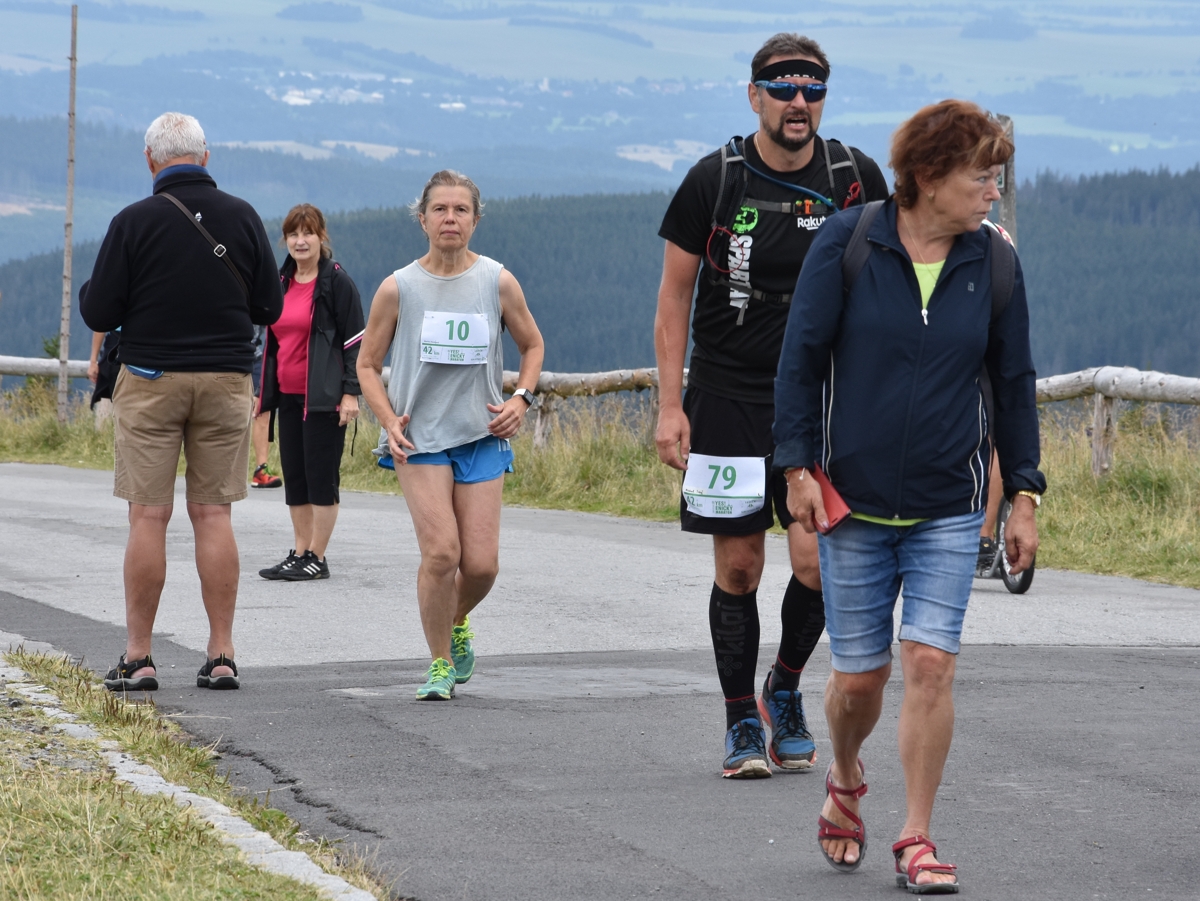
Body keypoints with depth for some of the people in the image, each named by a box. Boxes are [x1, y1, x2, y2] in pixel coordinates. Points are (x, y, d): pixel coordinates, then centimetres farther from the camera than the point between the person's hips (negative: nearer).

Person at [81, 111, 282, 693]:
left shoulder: (135, 222, -8)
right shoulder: (242, 218, 1)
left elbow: (98, 314, -6)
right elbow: (270, 307, 6)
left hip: (151, 379, -2)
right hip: (225, 381, 2)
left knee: (149, 517, 0)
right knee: (213, 515, 6)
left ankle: (137, 659, 1)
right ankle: (221, 656, 3)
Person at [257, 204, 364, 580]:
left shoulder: (337, 282, -7)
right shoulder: (282, 282, 14)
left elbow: (355, 341, -9)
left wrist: (350, 393, -15)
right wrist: (264, 390, 18)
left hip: (323, 396, -7)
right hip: (288, 395, 8)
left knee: (321, 477, -4)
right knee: (294, 477, 9)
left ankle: (317, 558, 0)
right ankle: (300, 553, 16)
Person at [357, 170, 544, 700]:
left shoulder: (498, 283, 1)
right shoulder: (398, 288, -2)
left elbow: (532, 345, 16)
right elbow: (367, 364, 7)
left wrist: (521, 399, 0)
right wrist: (388, 420, -8)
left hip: (482, 437, 2)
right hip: (420, 437, -2)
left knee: (482, 564, -4)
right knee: (441, 551, -17)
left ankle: (457, 625, 30)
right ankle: (440, 663, 1)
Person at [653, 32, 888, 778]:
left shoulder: (855, 178, 0)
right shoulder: (715, 180, -4)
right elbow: (674, 295, 2)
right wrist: (670, 406, -4)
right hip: (726, 400, -1)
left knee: (818, 561, -10)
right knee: (738, 568, 1)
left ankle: (785, 689, 16)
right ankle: (743, 723, 14)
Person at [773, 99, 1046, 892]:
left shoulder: (995, 264, 0)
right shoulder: (846, 245, -7)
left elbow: (1014, 383, 8)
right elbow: (801, 359, -3)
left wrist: (1025, 496, 6)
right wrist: (798, 468, -7)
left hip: (949, 507, 1)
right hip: (853, 502, -1)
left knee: (931, 661, -10)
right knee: (859, 675, 4)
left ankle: (917, 840, 0)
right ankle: (845, 782, 36)